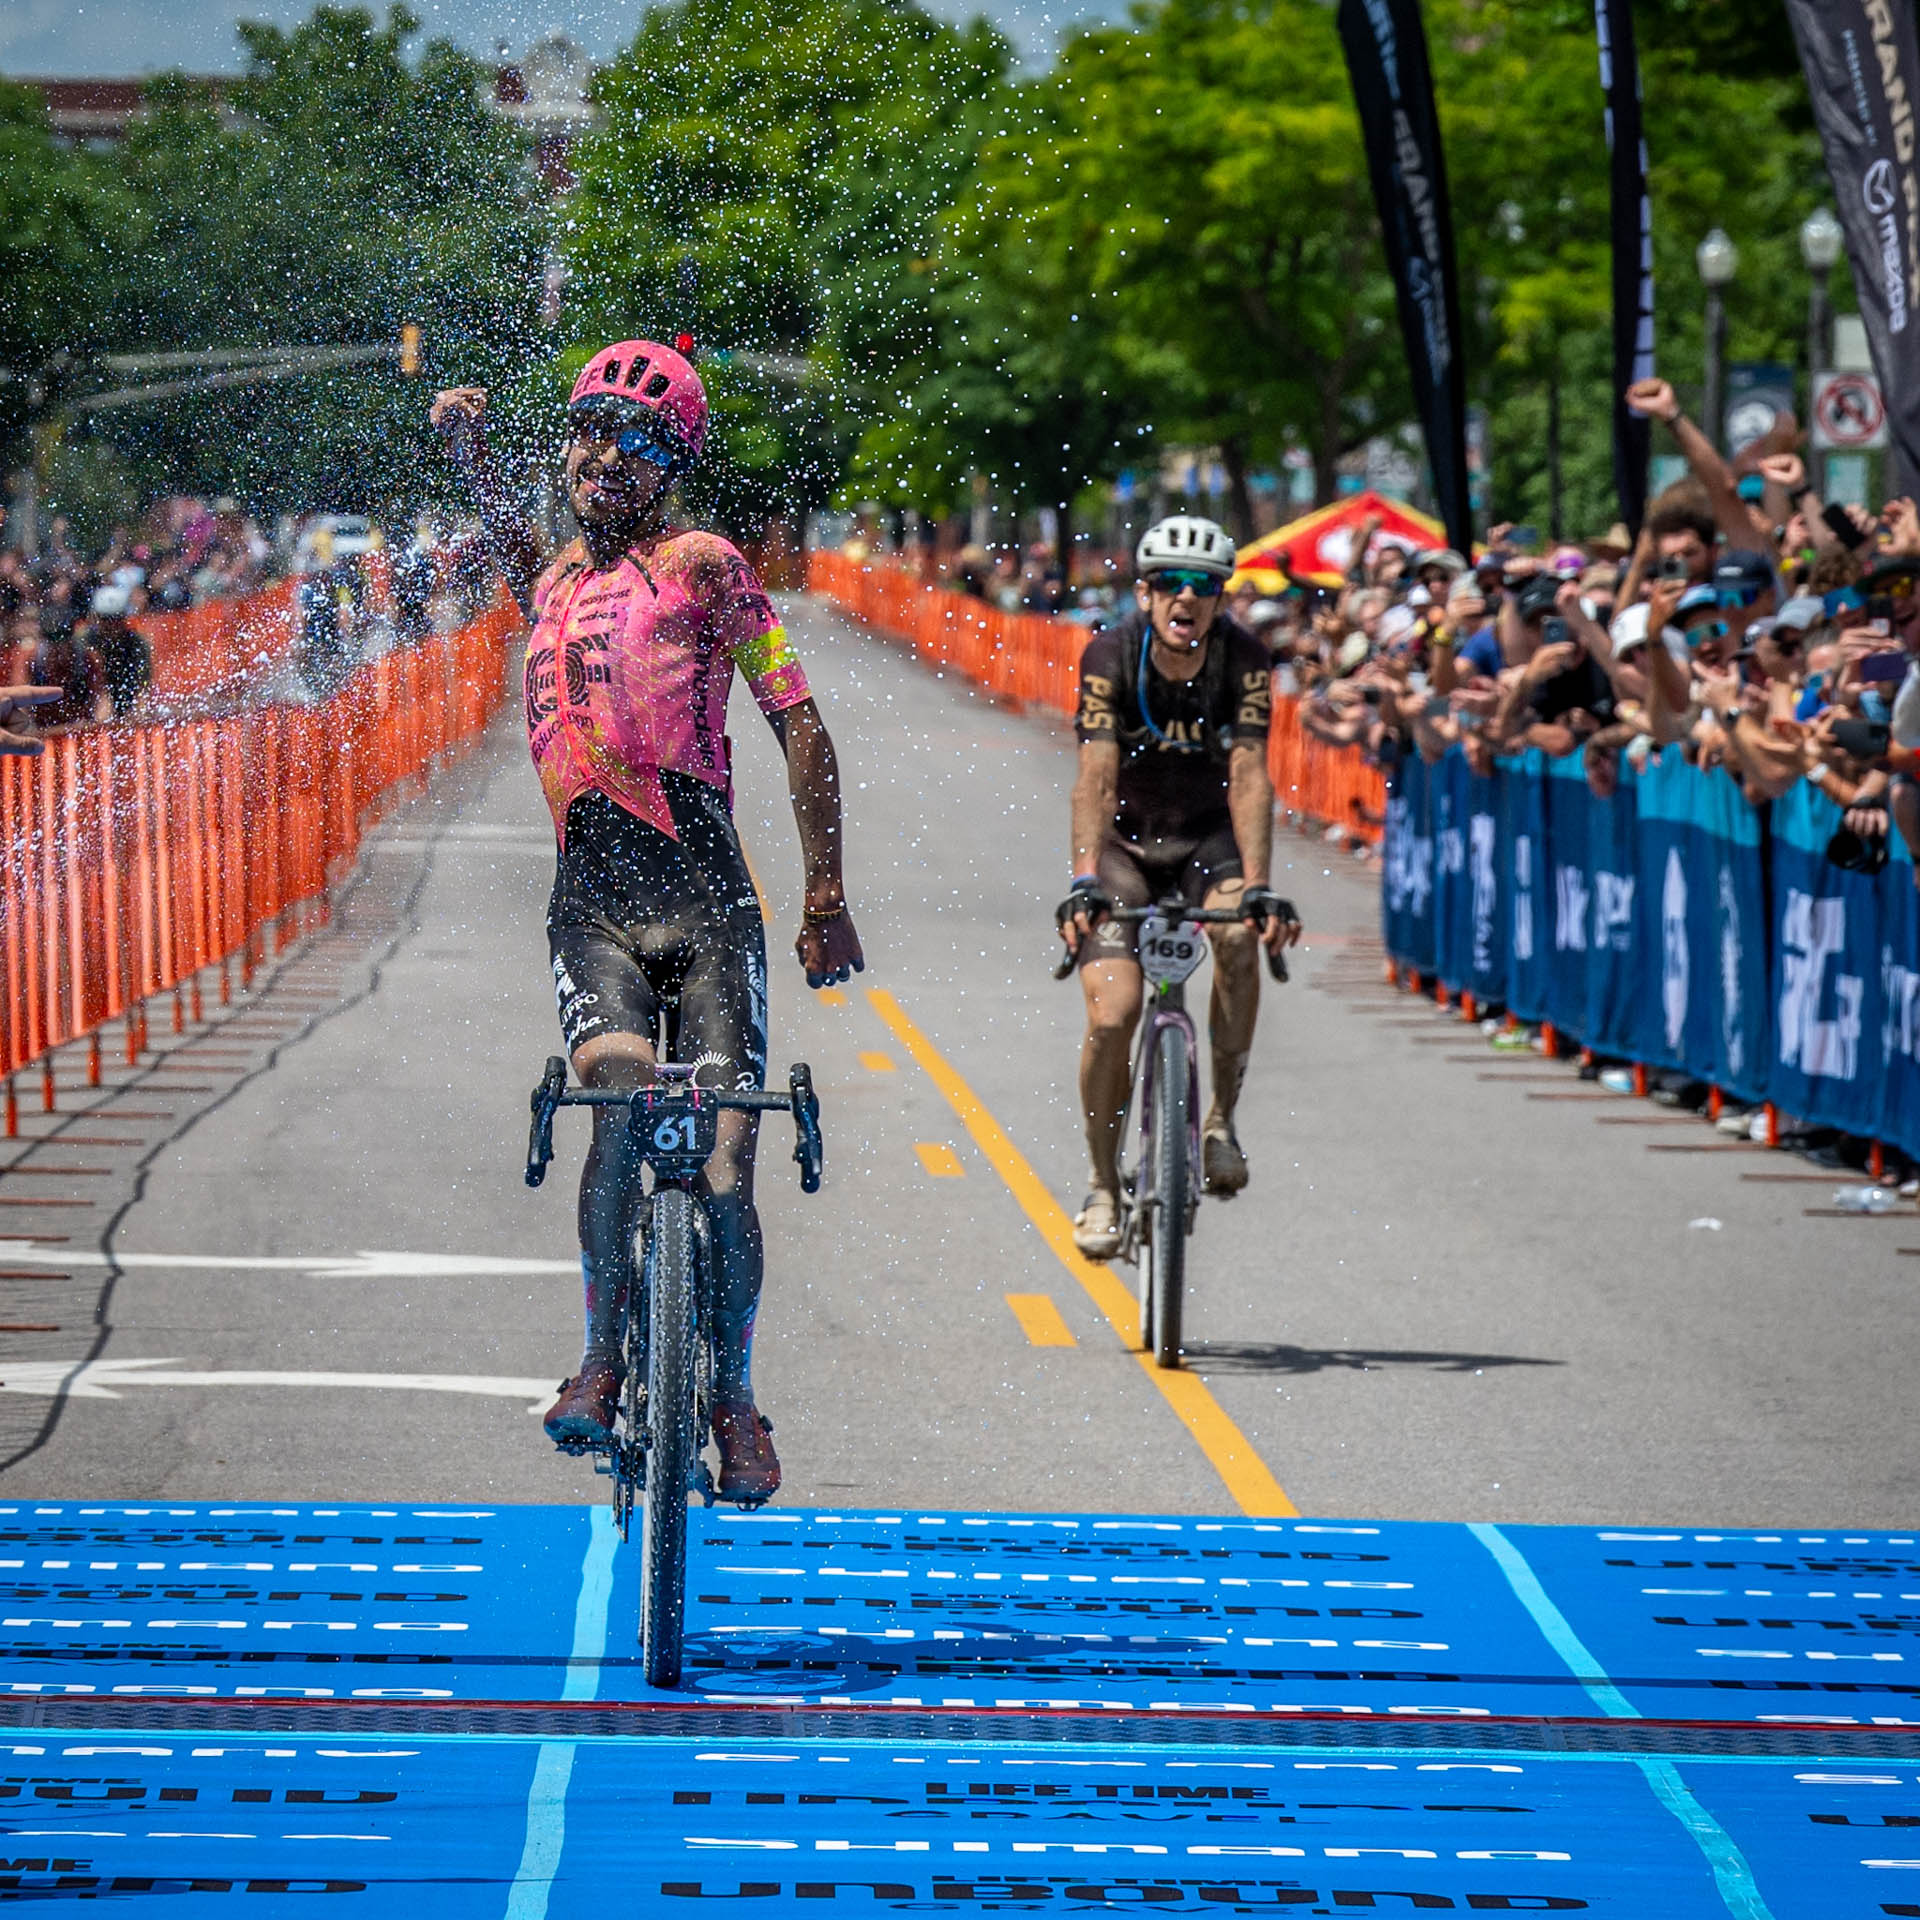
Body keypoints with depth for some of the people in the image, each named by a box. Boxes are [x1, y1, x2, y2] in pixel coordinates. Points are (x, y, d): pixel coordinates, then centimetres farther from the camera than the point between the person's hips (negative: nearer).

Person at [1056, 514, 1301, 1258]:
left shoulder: (1242, 659, -20)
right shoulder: (1110, 657, -23)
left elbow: (1248, 778, -25)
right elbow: (1096, 779, -30)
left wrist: (1258, 886, -38)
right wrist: (1084, 882, -43)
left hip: (1206, 835, 1)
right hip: (1125, 841, -1)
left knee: (1240, 935, -31)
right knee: (1112, 1015, -16)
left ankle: (1221, 1120, -14)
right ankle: (1102, 1186, 4)